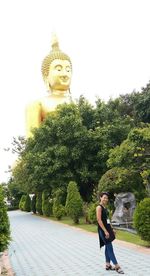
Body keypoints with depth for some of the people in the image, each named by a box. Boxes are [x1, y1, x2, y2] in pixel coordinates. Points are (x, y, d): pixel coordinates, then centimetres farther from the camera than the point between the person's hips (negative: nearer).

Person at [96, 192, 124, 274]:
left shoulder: (105, 207, 14)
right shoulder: (99, 207, -13)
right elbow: (99, 220, -20)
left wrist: (111, 229, 16)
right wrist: (105, 231, -22)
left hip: (108, 229, 9)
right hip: (103, 230, -9)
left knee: (108, 247, 13)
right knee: (110, 248, -6)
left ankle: (108, 265, 21)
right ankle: (117, 266, -3)